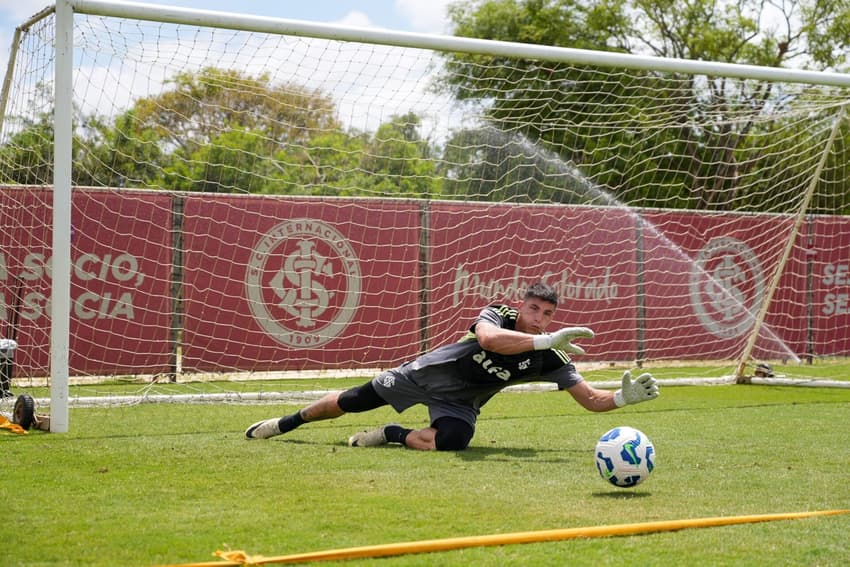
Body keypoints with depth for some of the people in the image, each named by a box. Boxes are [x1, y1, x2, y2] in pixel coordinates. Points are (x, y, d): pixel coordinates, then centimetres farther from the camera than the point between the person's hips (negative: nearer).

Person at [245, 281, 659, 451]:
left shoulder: (550, 360, -15)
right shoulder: (498, 315, -23)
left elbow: (590, 399, -16)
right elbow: (489, 339, -48)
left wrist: (625, 397, -37)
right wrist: (547, 340, -57)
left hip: (458, 402, 1)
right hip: (428, 373, -1)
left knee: (450, 442, -34)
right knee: (348, 403, 7)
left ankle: (391, 435, -3)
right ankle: (289, 422, 37)